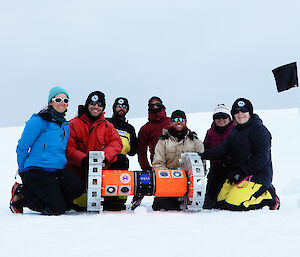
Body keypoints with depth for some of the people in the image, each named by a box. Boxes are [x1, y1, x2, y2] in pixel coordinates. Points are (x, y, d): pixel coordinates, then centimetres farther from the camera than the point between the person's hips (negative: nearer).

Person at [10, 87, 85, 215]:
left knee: (77, 188, -21)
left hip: (58, 171, 7)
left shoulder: (65, 126, 17)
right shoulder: (39, 121, -6)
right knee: (57, 209, -19)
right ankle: (20, 192, 3)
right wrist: (22, 170, 5)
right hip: (36, 171, -7)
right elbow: (22, 147, -3)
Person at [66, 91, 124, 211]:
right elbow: (68, 149, -7)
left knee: (120, 160, -22)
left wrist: (104, 156, -20)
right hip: (78, 170, -4)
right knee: (80, 204, -22)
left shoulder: (107, 126, 14)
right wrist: (84, 160, -26)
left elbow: (116, 143, 0)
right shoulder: (73, 125, 2)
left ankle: (112, 199, -14)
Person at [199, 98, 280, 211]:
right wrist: (204, 155, -9)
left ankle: (269, 197, 0)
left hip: (257, 174, -9)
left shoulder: (259, 130, -11)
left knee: (233, 204, -21)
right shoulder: (235, 131, 16)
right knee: (221, 202, 3)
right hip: (238, 174, 9)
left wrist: (242, 172, -19)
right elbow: (223, 149, 8)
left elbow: (262, 158, -17)